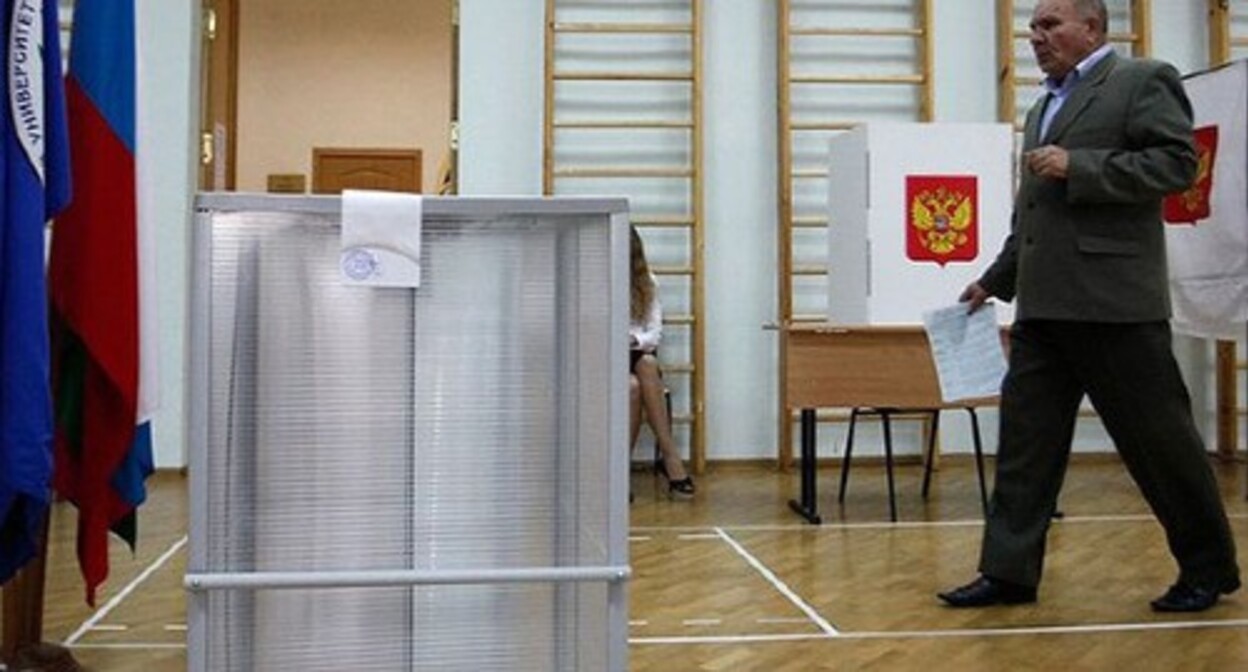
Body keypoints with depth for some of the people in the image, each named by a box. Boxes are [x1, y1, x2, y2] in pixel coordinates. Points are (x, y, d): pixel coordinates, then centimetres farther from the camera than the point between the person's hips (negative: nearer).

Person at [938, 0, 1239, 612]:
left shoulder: (1144, 81, -1)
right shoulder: (1042, 109, 23)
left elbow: (1178, 163, -13)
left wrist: (1078, 166, -17)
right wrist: (994, 281, 22)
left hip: (1114, 302, -8)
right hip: (1044, 307, 8)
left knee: (1158, 436, 2)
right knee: (1026, 436, 4)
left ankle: (1208, 567, 19)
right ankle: (1009, 572, 10)